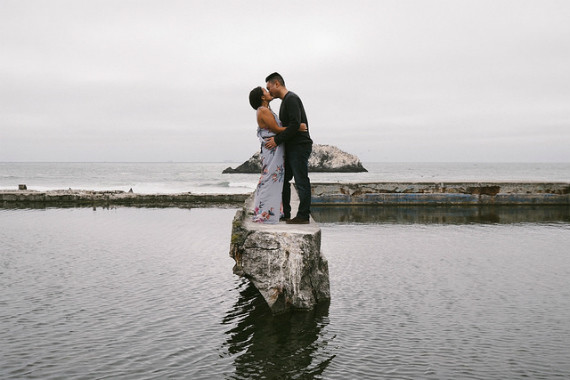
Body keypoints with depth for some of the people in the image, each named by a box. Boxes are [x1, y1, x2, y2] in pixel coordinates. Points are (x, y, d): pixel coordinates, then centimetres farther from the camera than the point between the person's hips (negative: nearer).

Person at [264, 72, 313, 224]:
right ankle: (285, 213, 18)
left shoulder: (291, 99, -13)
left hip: (300, 147, -11)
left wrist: (277, 140, -21)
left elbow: (295, 124, -24)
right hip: (291, 148, 11)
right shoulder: (286, 101, 20)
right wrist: (276, 139, 13)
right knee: (283, 179, 13)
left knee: (301, 182, -6)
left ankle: (303, 216, -2)